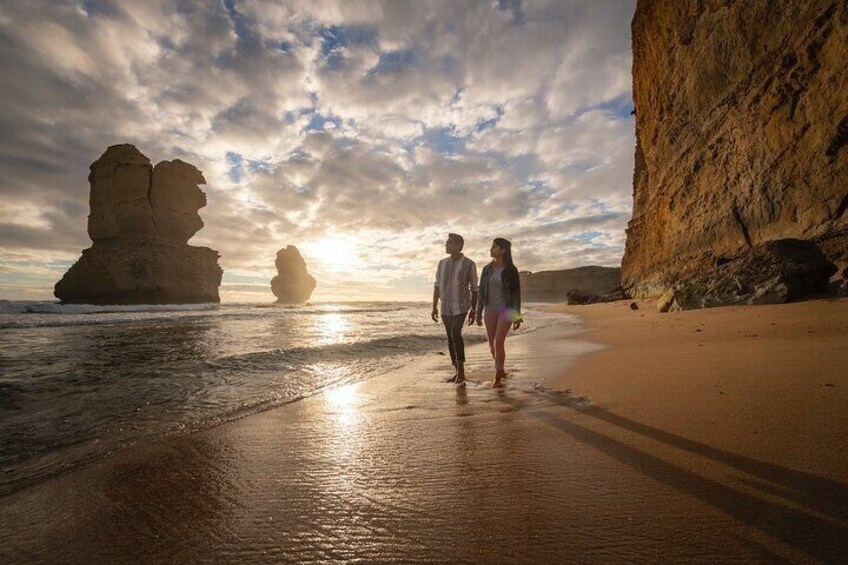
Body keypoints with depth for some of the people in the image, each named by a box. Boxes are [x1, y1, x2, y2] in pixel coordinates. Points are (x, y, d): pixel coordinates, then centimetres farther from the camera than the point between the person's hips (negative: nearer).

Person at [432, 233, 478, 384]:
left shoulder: (469, 264, -9)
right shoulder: (442, 263, 3)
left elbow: (474, 289, -5)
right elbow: (437, 286, 7)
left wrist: (473, 311, -7)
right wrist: (434, 307, 3)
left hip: (461, 306, -5)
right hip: (446, 307, 5)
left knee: (455, 334, -23)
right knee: (450, 338, 6)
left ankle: (461, 369, -11)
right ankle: (458, 372, 17)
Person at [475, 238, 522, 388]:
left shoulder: (511, 270, -8)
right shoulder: (487, 269, 3)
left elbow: (516, 292, -6)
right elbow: (482, 292, 6)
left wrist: (517, 316, -10)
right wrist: (479, 313, 5)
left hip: (506, 310, -4)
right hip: (490, 310, 4)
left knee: (498, 343, -14)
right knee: (492, 345, 9)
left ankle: (497, 378, 3)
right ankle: (500, 369, 36)